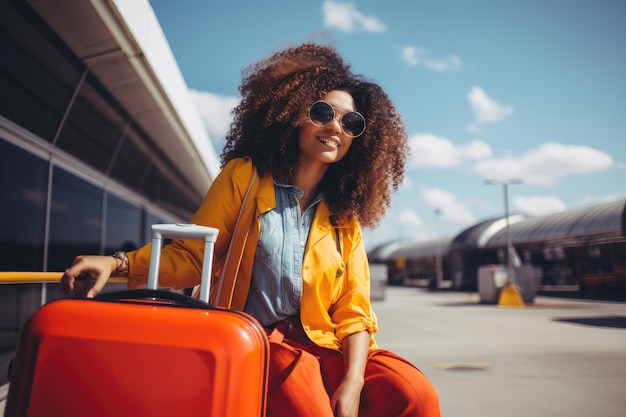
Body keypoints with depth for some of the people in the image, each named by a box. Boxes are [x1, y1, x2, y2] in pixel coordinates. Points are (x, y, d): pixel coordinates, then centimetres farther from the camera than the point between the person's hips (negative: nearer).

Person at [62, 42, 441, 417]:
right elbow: (190, 256, 2)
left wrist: (353, 383, -13)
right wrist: (119, 264, -16)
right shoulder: (244, 177, 4)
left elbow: (353, 312, 4)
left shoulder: (345, 218, 11)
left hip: (324, 344, 3)